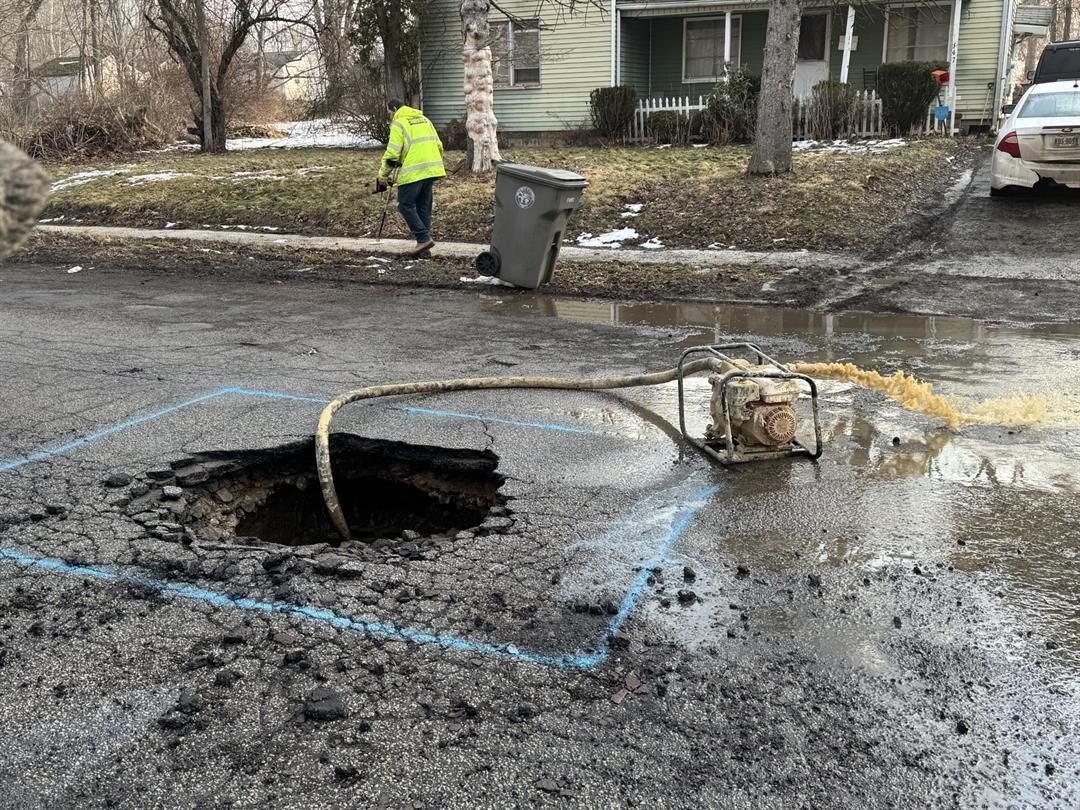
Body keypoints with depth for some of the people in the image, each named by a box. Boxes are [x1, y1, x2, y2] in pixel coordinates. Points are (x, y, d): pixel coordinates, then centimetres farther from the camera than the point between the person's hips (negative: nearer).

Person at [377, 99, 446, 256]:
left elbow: (392, 154, -10)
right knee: (424, 206, 13)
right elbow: (438, 145, 18)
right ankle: (424, 243, 14)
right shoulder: (424, 120, 19)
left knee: (406, 205, 1)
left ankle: (424, 238, -9)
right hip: (431, 170, 7)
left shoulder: (398, 123, -3)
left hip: (412, 172, -7)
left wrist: (383, 175, -1)